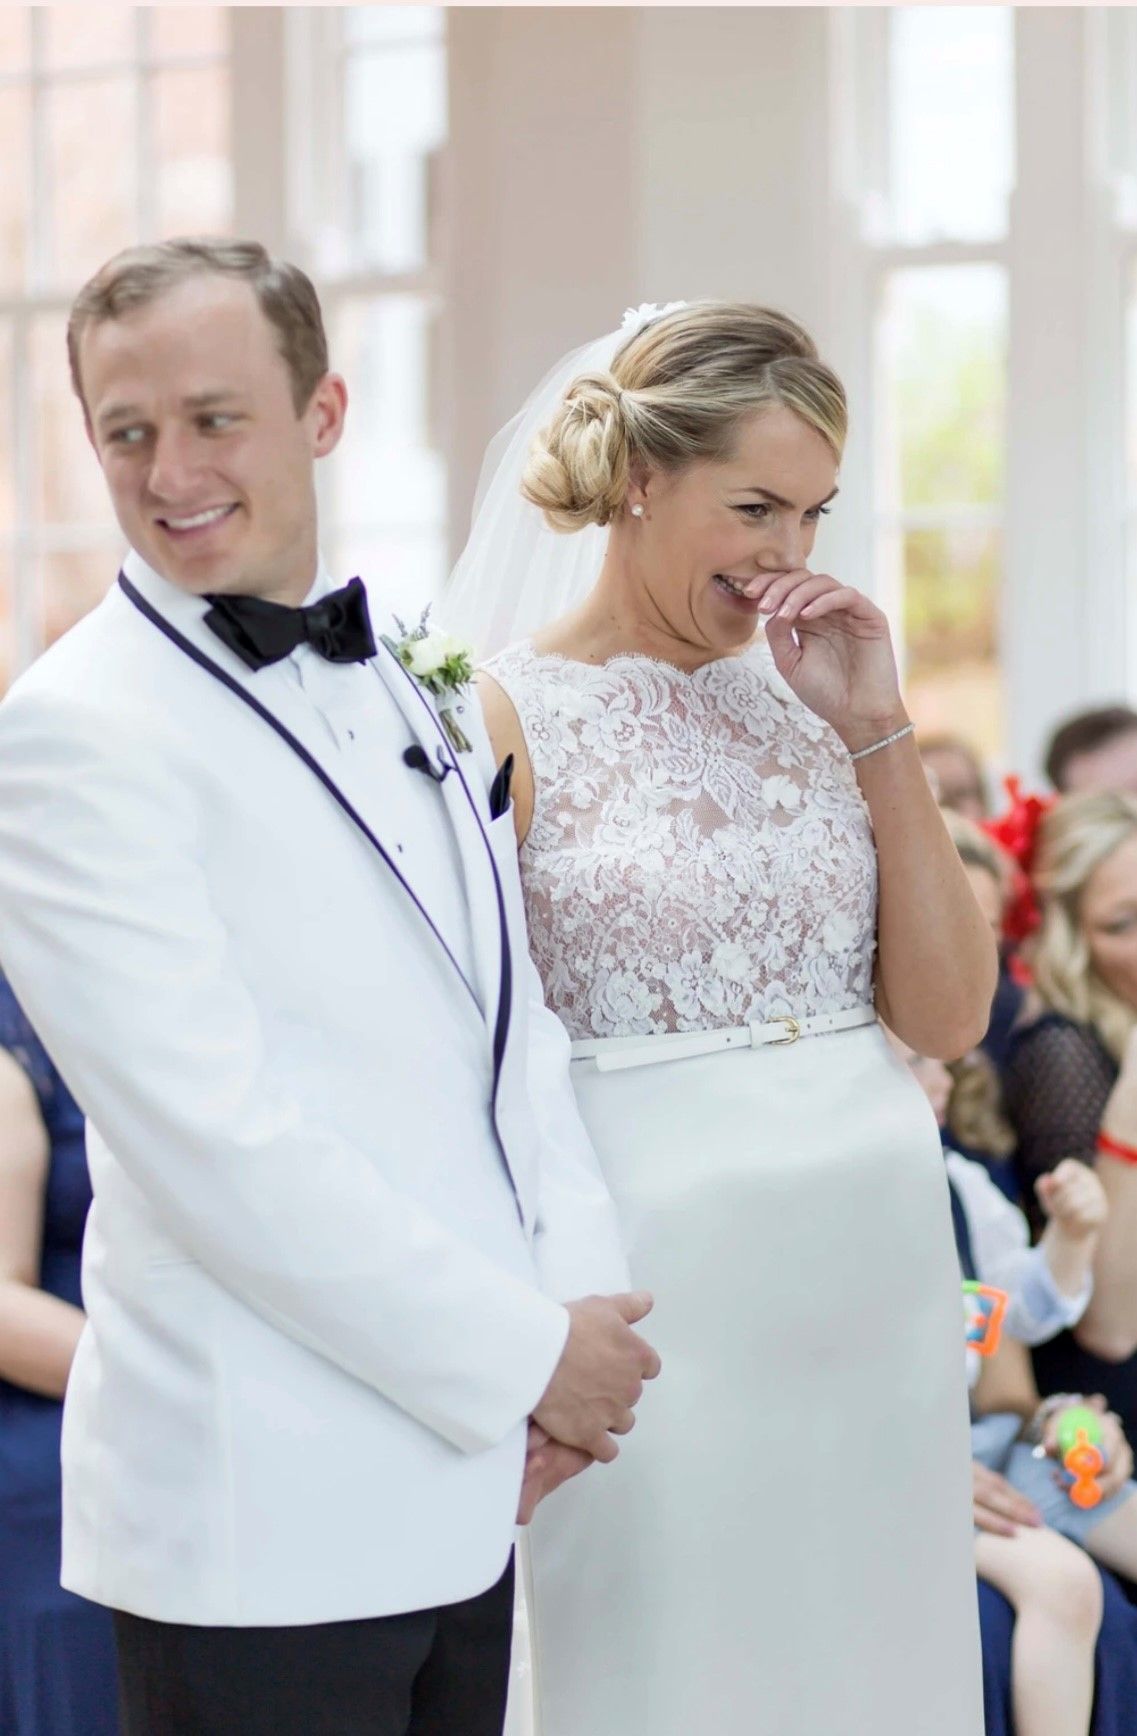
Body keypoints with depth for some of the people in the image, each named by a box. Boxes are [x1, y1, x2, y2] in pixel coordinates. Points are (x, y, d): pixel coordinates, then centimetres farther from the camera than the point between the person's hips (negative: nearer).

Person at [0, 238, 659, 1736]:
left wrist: (582, 1301, -2)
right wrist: (524, 1353, -12)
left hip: (466, 1487, 7)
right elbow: (212, 1138, -17)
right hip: (264, 1511, -7)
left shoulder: (419, 682, 13)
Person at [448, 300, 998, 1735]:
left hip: (881, 1265, 5)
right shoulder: (508, 717, -6)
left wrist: (875, 731, -2)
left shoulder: (799, 695, 9)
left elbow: (948, 1013, 4)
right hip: (665, 1269, -5)